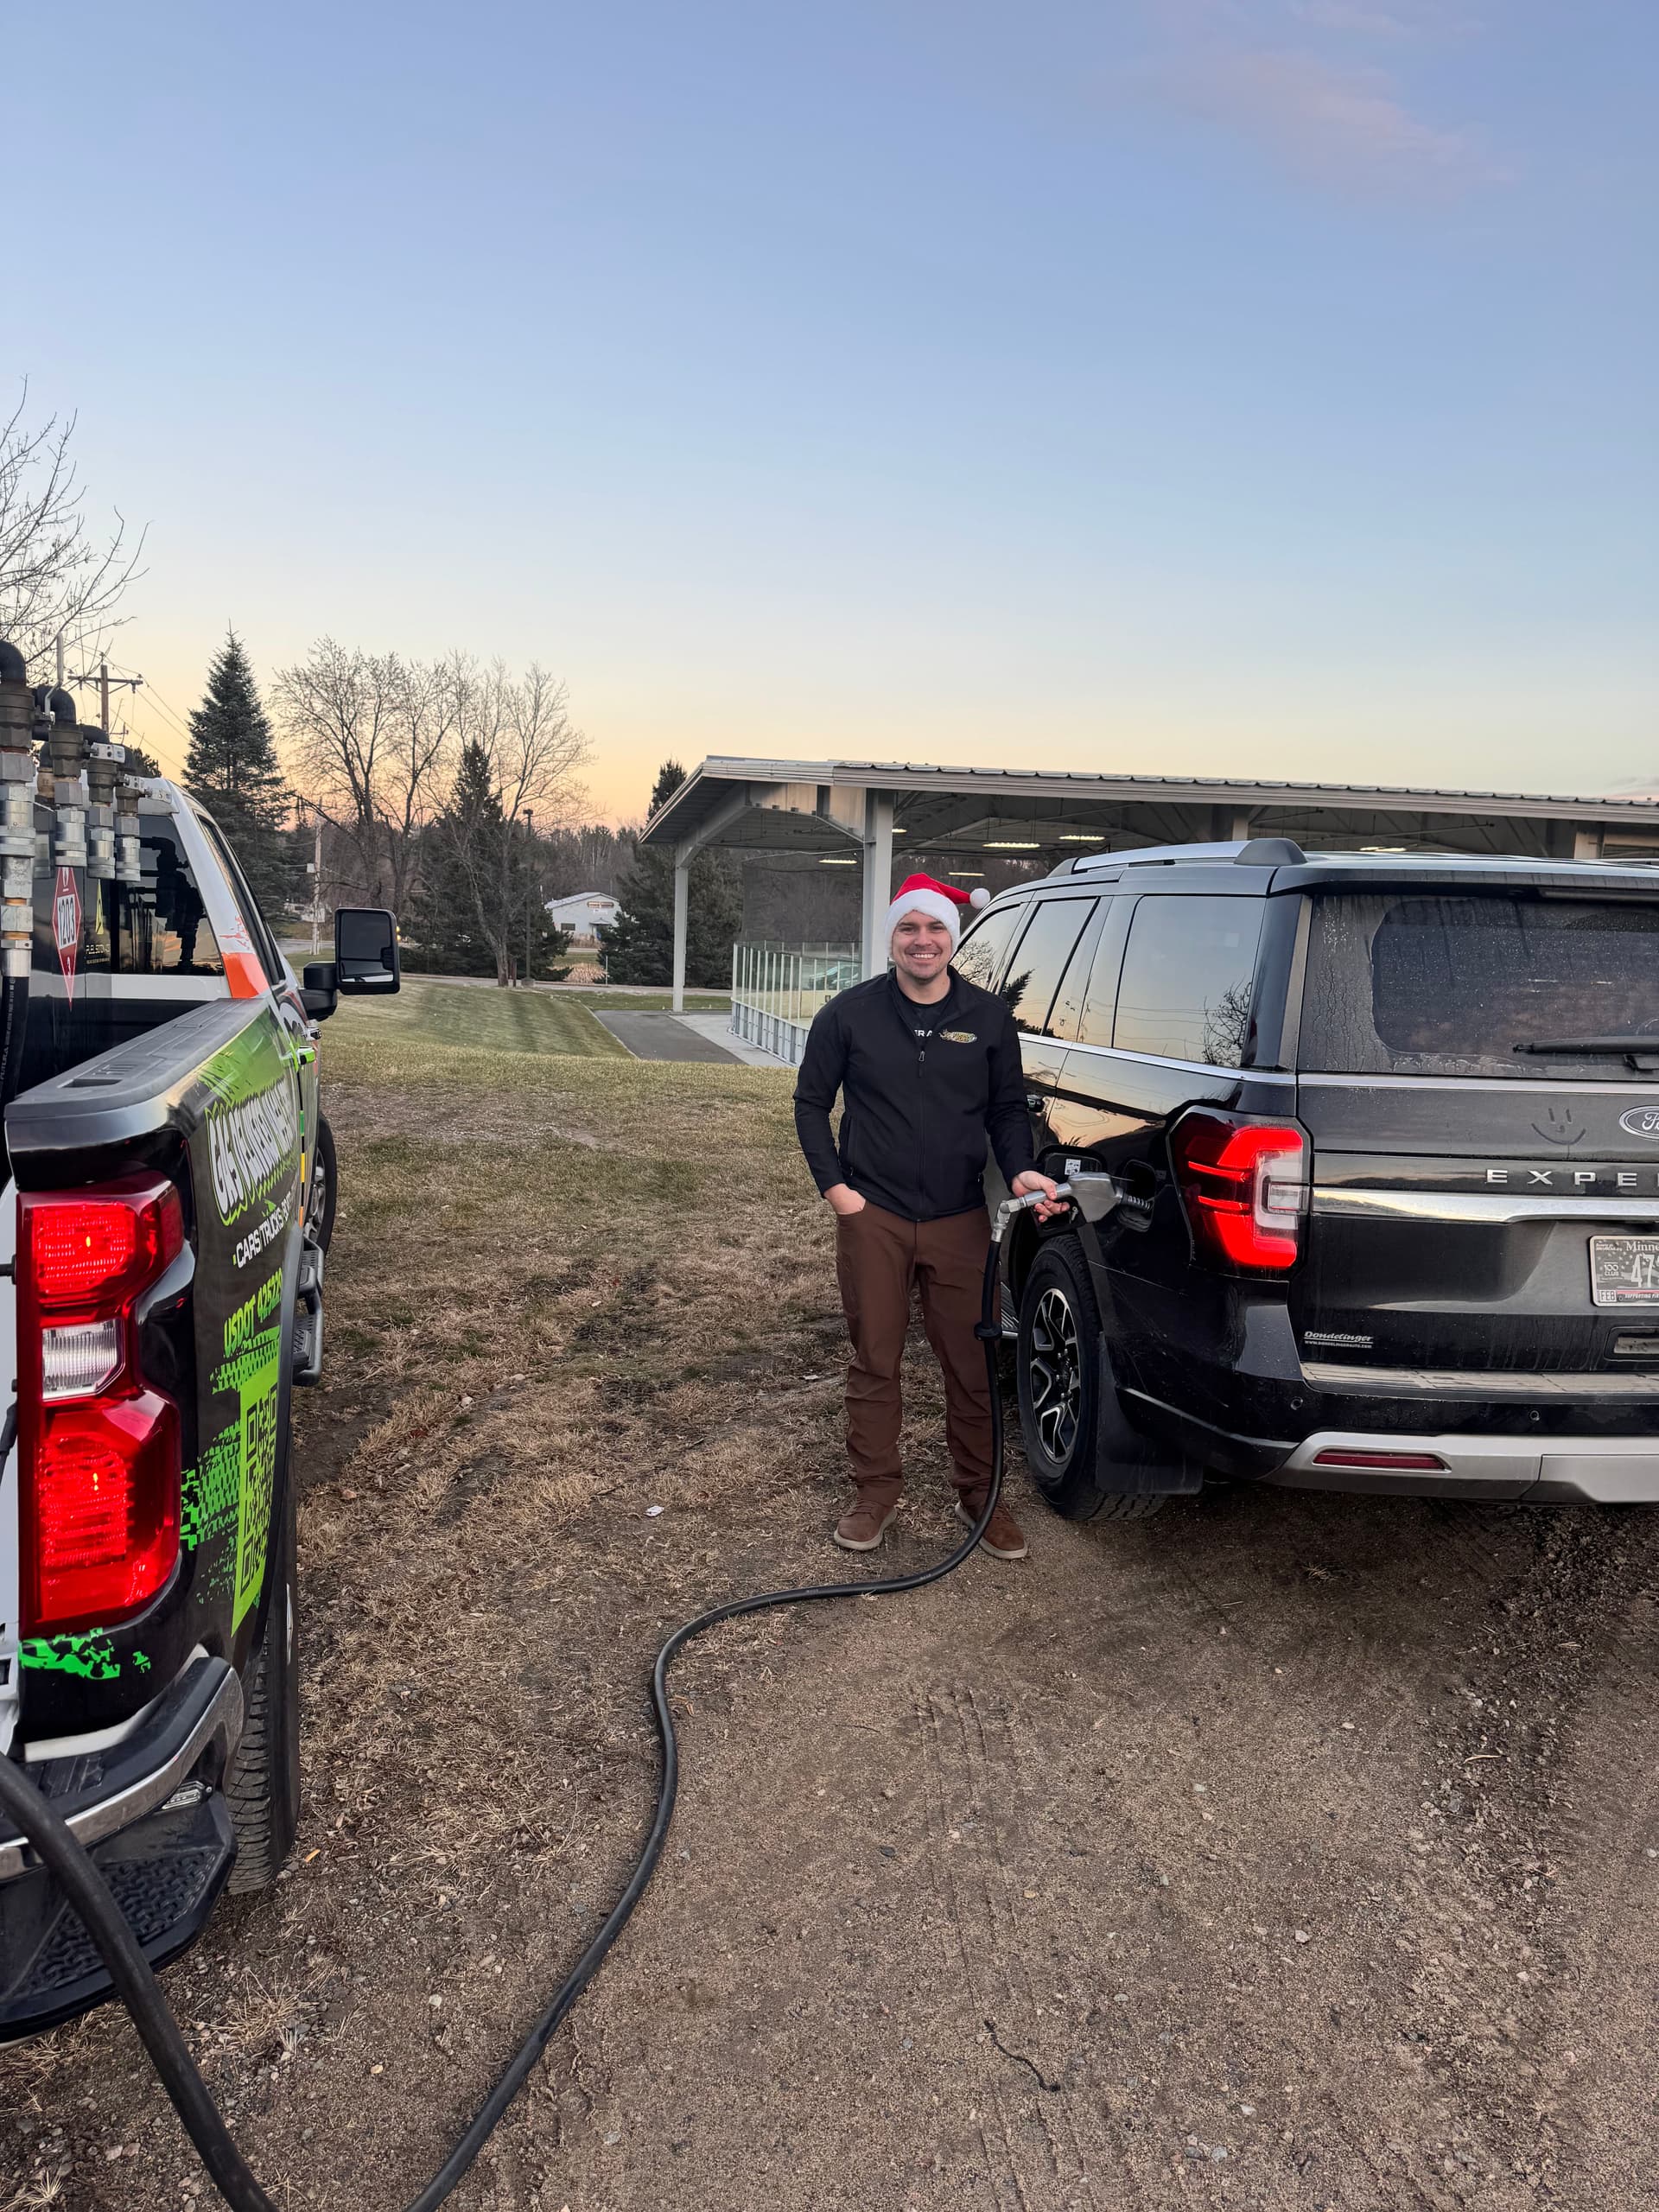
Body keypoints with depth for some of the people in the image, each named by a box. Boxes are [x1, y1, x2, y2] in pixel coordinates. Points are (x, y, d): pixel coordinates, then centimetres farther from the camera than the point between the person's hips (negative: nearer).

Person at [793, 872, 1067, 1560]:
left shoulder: (988, 1018, 3)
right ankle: (876, 1490, 24)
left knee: (972, 1364, 6)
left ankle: (979, 1494, 23)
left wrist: (1019, 1170, -8)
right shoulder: (849, 1013, -1)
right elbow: (811, 1102, 7)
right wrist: (833, 1183, -2)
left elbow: (1007, 1109, 10)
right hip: (872, 1218, -1)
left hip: (959, 1220, 1)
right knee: (875, 1362, 8)